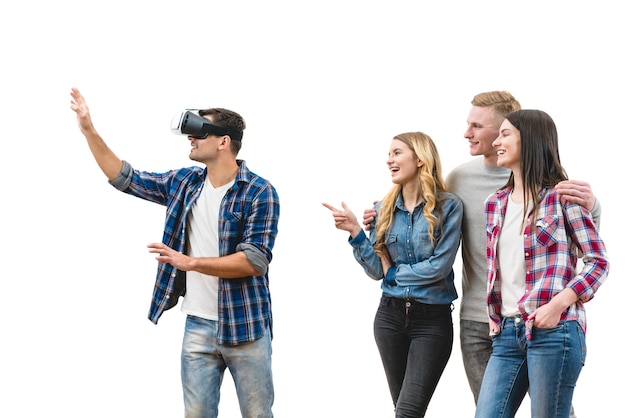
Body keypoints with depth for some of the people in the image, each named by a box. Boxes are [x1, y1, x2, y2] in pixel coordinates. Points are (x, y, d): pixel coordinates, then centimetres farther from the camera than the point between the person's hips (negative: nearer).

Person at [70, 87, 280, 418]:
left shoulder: (259, 192, -11)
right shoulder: (183, 183, 7)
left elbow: (255, 260, -18)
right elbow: (125, 178, 14)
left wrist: (190, 262, -22)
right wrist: (89, 130, 7)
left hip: (245, 327, -5)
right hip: (198, 326, 5)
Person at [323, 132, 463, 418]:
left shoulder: (448, 206, -8)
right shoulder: (385, 209, 6)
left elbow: (439, 266, -15)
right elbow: (376, 270, 2)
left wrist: (393, 272, -5)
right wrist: (354, 231, -10)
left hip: (432, 318, -5)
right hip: (390, 315, 5)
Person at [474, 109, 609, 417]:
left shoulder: (561, 196, -3)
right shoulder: (495, 204, 15)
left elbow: (598, 262, -5)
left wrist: (558, 304, -16)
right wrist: (494, 315, 11)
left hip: (553, 331, -6)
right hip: (507, 332, 6)